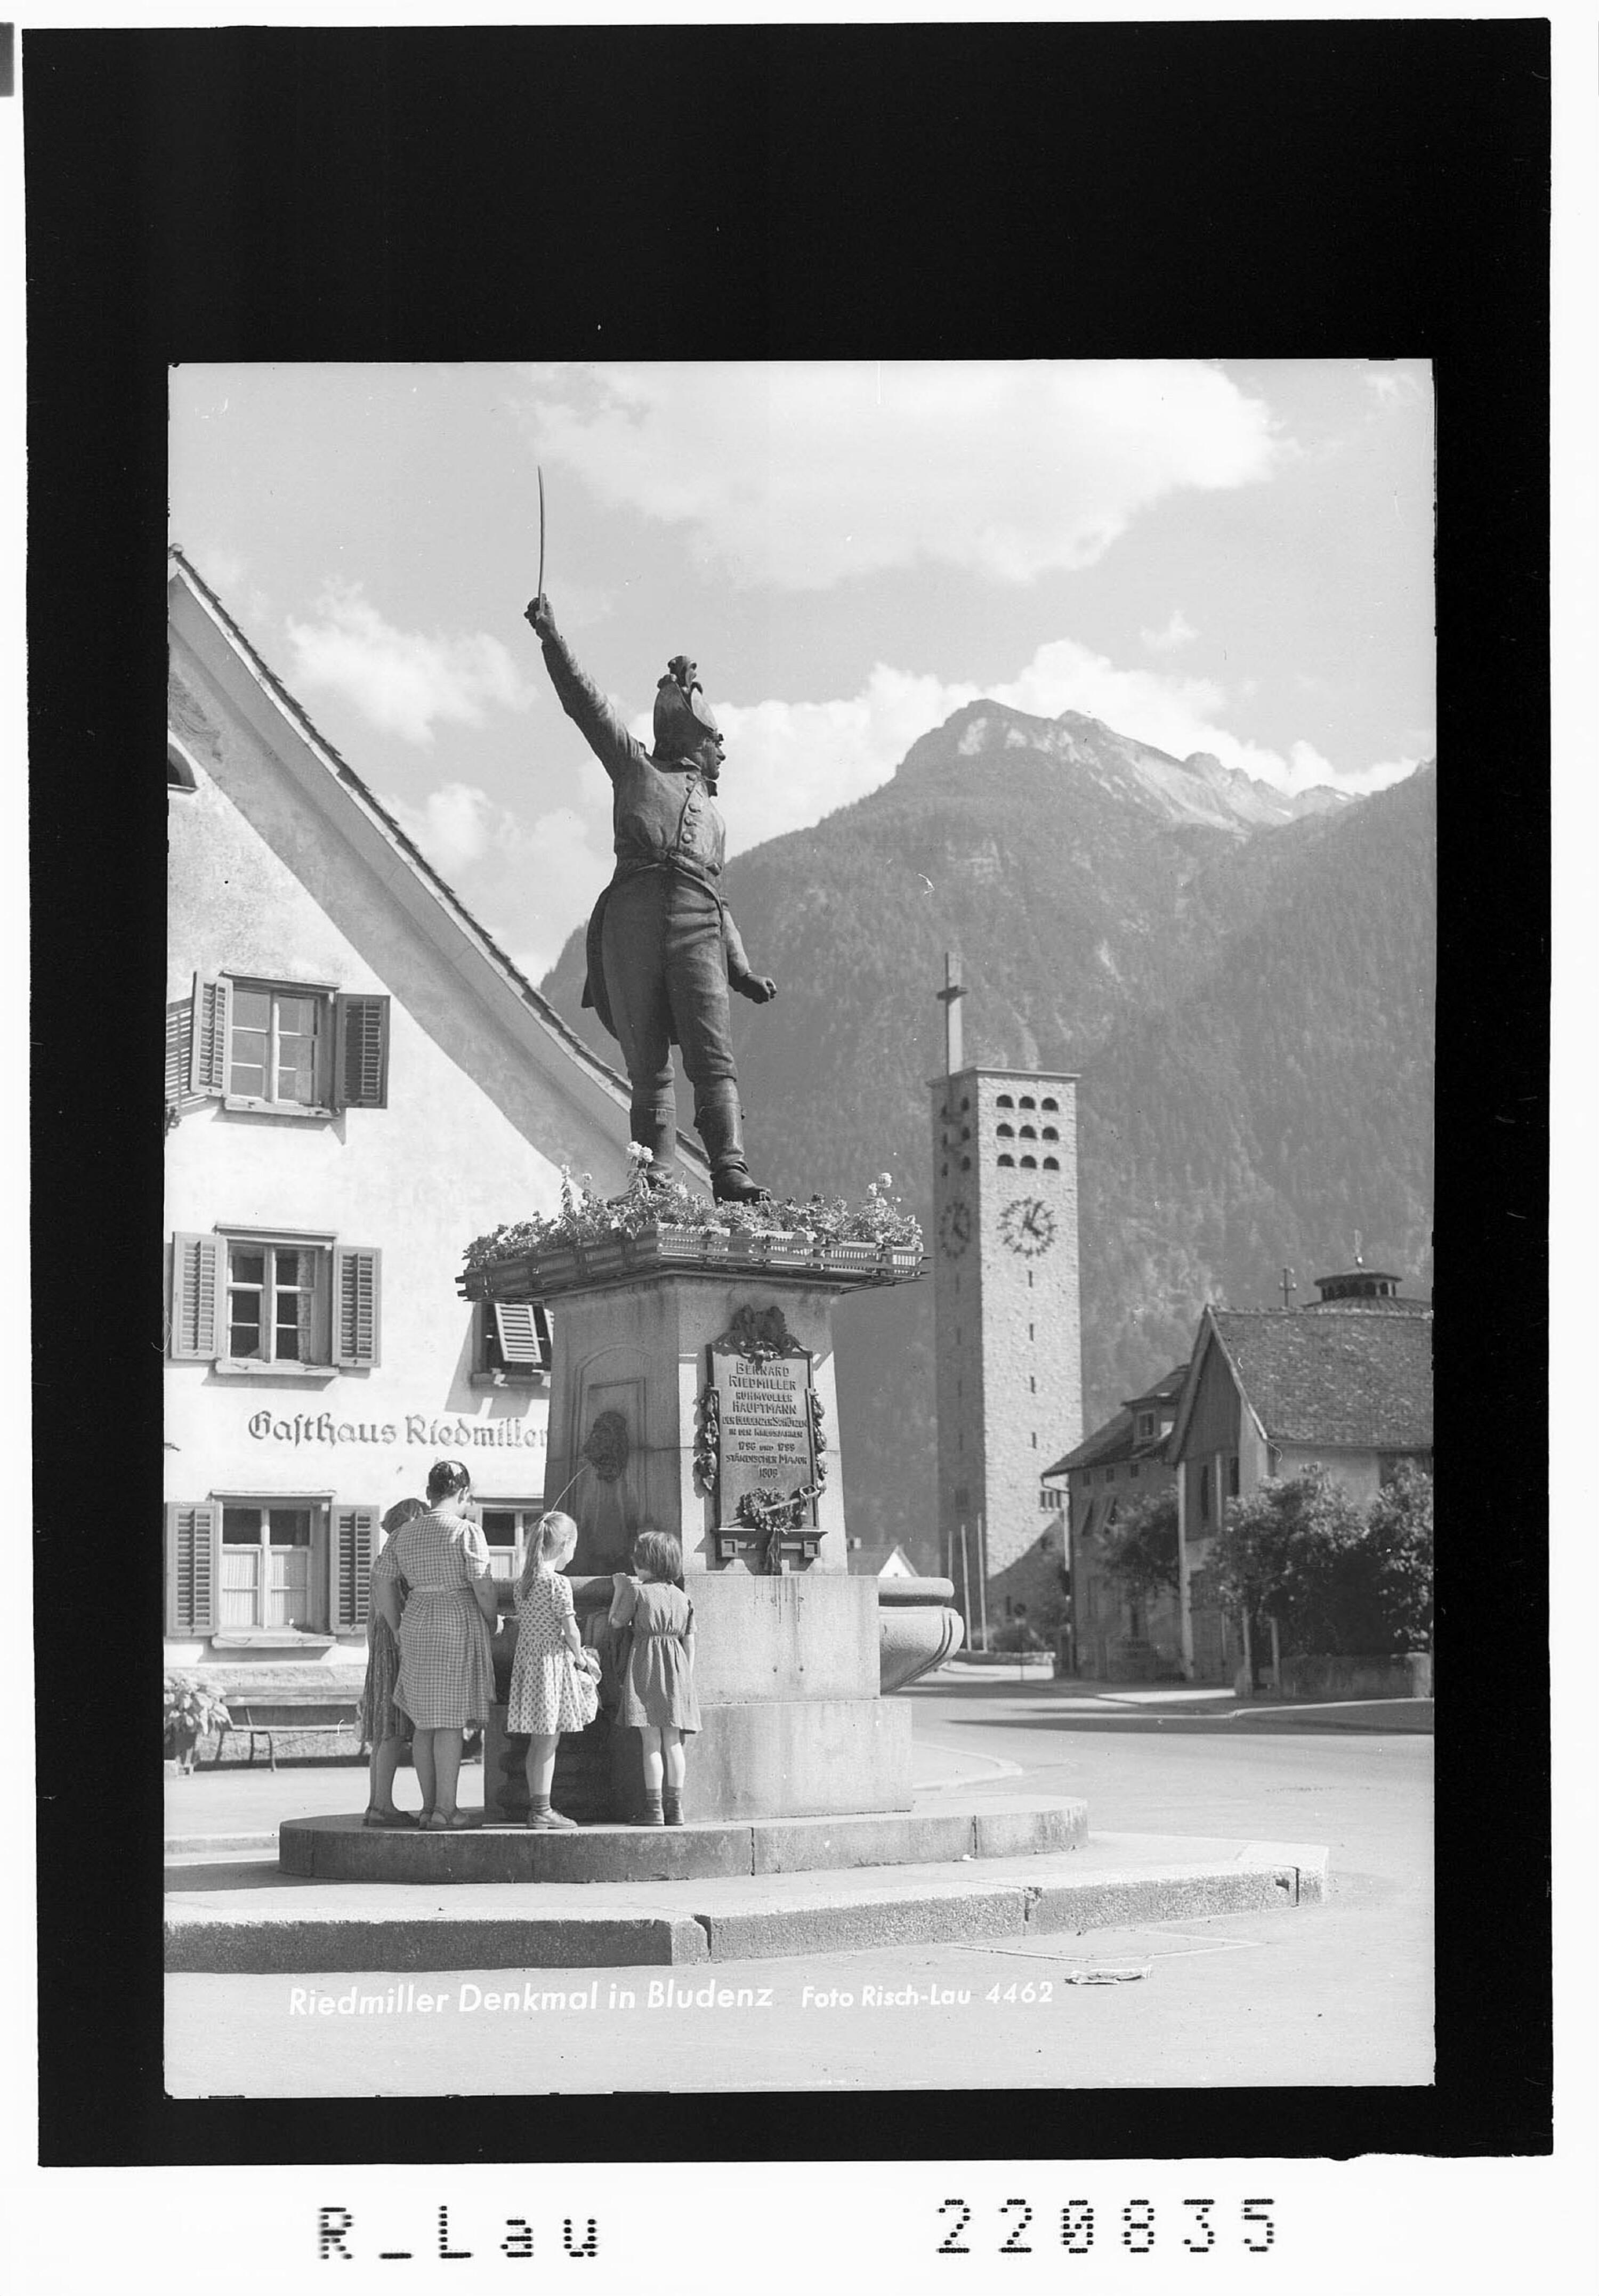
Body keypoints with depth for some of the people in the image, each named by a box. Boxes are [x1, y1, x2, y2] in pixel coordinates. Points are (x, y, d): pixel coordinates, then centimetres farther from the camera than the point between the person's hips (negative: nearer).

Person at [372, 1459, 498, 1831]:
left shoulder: (404, 1534, 8)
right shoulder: (467, 1531, -10)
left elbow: (381, 1582, 8)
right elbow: (483, 1588, -12)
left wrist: (398, 1630, 15)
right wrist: (491, 1627, 5)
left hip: (417, 1628, 6)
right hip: (459, 1624, -6)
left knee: (424, 1720, 12)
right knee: (451, 1720, -3)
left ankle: (429, 1806, 14)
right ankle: (445, 1810, -4)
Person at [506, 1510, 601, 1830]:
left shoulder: (522, 1583, 8)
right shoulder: (558, 1584, -14)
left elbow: (521, 1627, 13)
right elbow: (570, 1630, -12)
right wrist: (580, 1658, 5)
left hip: (527, 1658, 7)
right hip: (552, 1661, -7)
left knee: (538, 1742, 14)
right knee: (548, 1742, -2)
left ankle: (536, 1806, 19)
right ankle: (542, 1811, 1)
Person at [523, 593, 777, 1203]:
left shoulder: (714, 819, 34)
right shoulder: (636, 770, 23)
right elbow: (587, 705, 14)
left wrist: (742, 971, 23)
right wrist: (552, 640, 4)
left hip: (697, 929, 3)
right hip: (632, 918, -3)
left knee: (713, 1058, -15)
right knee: (647, 1067, -9)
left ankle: (730, 1172, -27)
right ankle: (654, 1185, -14)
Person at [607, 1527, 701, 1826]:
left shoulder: (637, 1591, -6)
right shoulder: (681, 1597, 9)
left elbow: (616, 1622, 5)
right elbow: (689, 1642, 10)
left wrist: (620, 1590, 15)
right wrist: (688, 1676, 17)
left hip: (645, 1663, -4)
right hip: (675, 1667, 4)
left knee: (652, 1742, -4)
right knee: (673, 1742, 6)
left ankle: (654, 1808, -5)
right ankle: (675, 1807, 6)